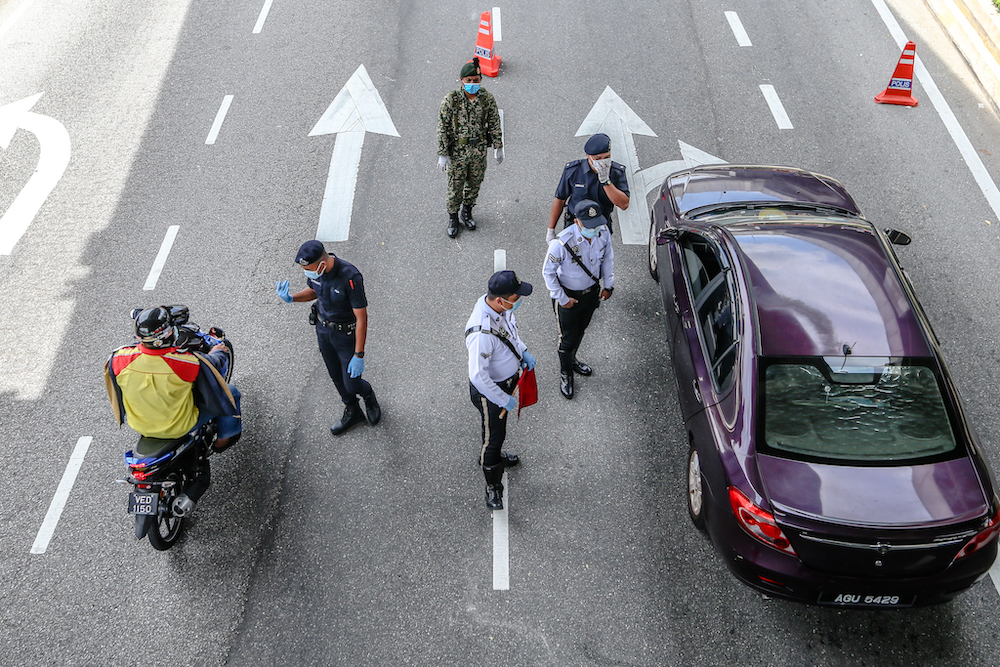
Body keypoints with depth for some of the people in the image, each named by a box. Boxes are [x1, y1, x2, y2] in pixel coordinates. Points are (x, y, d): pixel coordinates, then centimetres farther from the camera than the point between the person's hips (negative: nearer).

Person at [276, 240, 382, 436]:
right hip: (323, 329, 6)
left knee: (351, 383, 3)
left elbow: (361, 317, -27)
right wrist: (291, 298, -11)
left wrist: (359, 355, -25)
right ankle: (352, 412, 43)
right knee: (336, 377, 19)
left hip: (347, 333, -6)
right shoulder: (313, 270, -13)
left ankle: (368, 395, 39)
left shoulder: (350, 277, -33)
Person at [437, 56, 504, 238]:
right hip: (457, 151, -3)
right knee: (455, 186, 11)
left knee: (474, 184, 19)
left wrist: (498, 147, 4)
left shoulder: (487, 98, -9)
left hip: (479, 150, 3)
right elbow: (442, 128, -13)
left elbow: (494, 124, 2)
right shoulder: (451, 100, -18)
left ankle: (467, 213, 42)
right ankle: (452, 218, 32)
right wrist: (442, 154, -13)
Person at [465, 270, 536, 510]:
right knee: (493, 436, 14)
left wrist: (523, 351, -1)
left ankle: (494, 454, 62)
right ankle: (493, 487, 36)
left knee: (499, 430, 33)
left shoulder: (501, 306, -16)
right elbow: (478, 377, -35)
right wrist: (504, 400, -24)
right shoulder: (482, 333, -42)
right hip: (488, 391, -8)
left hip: (508, 379, 8)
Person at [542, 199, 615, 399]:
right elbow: (548, 272, -21)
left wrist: (609, 284, 3)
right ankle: (565, 373, 40)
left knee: (580, 331, 27)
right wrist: (562, 299, -15)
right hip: (568, 295, -5)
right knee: (568, 337, 12)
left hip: (592, 291, 5)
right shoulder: (562, 243, -35)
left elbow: (608, 257, 2)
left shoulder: (603, 232, -20)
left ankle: (572, 359, 56)